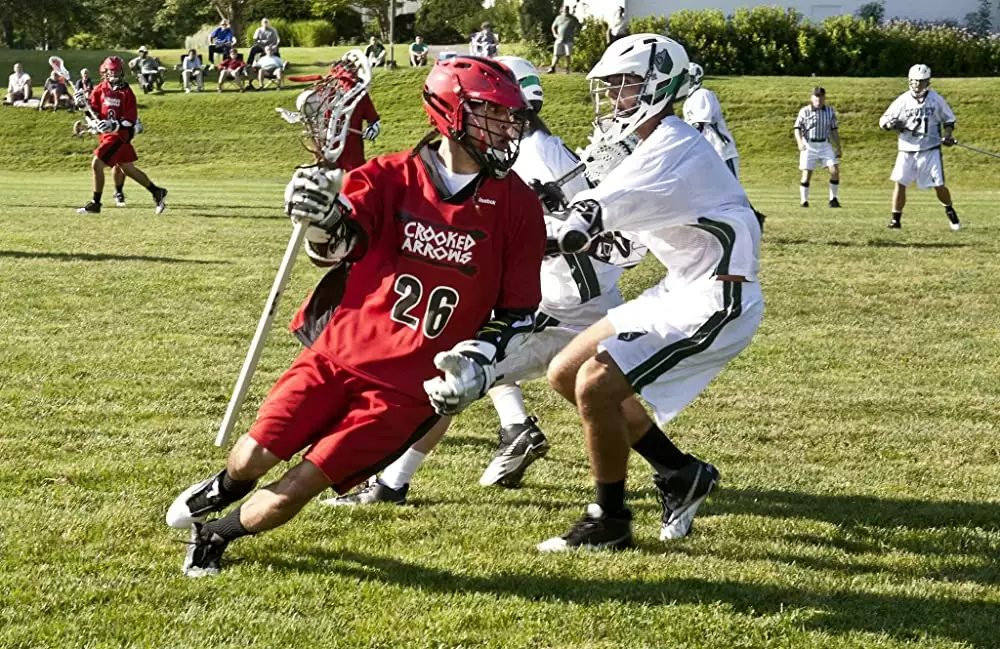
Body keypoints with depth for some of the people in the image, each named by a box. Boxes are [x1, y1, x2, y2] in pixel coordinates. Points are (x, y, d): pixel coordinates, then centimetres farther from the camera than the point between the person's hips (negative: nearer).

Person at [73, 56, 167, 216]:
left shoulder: (126, 92, -12)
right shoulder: (100, 89, 5)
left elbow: (131, 120, -15)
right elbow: (94, 110, 12)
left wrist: (114, 125, -30)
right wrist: (83, 102, -8)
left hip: (119, 134, -7)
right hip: (106, 134, 7)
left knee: (97, 165, -13)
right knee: (128, 168, 15)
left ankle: (95, 203, -4)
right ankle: (157, 192, 27)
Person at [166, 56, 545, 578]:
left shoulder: (516, 207, -3)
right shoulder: (389, 178, -3)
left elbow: (518, 313, 4)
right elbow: (339, 244, -15)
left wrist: (478, 365, -12)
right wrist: (324, 219, -38)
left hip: (409, 388, -1)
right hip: (342, 353, 1)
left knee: (300, 486, -9)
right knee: (254, 458, -3)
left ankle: (216, 534, 19)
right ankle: (225, 488, 35)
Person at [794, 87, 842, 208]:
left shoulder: (830, 111, 7)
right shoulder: (805, 111, -3)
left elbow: (834, 130, 13)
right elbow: (797, 129, -3)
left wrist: (838, 148, 12)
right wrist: (800, 142, -20)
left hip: (825, 145, 3)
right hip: (809, 145, -3)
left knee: (835, 170, -9)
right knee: (807, 173, -6)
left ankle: (833, 199, 5)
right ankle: (804, 201, 4)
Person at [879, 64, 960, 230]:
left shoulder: (936, 100, -1)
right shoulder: (903, 100, -1)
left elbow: (949, 120, 10)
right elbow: (883, 120, 1)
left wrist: (947, 136, -9)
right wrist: (889, 124, -23)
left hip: (931, 150, -1)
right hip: (907, 150, 1)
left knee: (939, 185, -3)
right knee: (900, 182, -8)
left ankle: (950, 211, 24)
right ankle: (896, 219, 1)